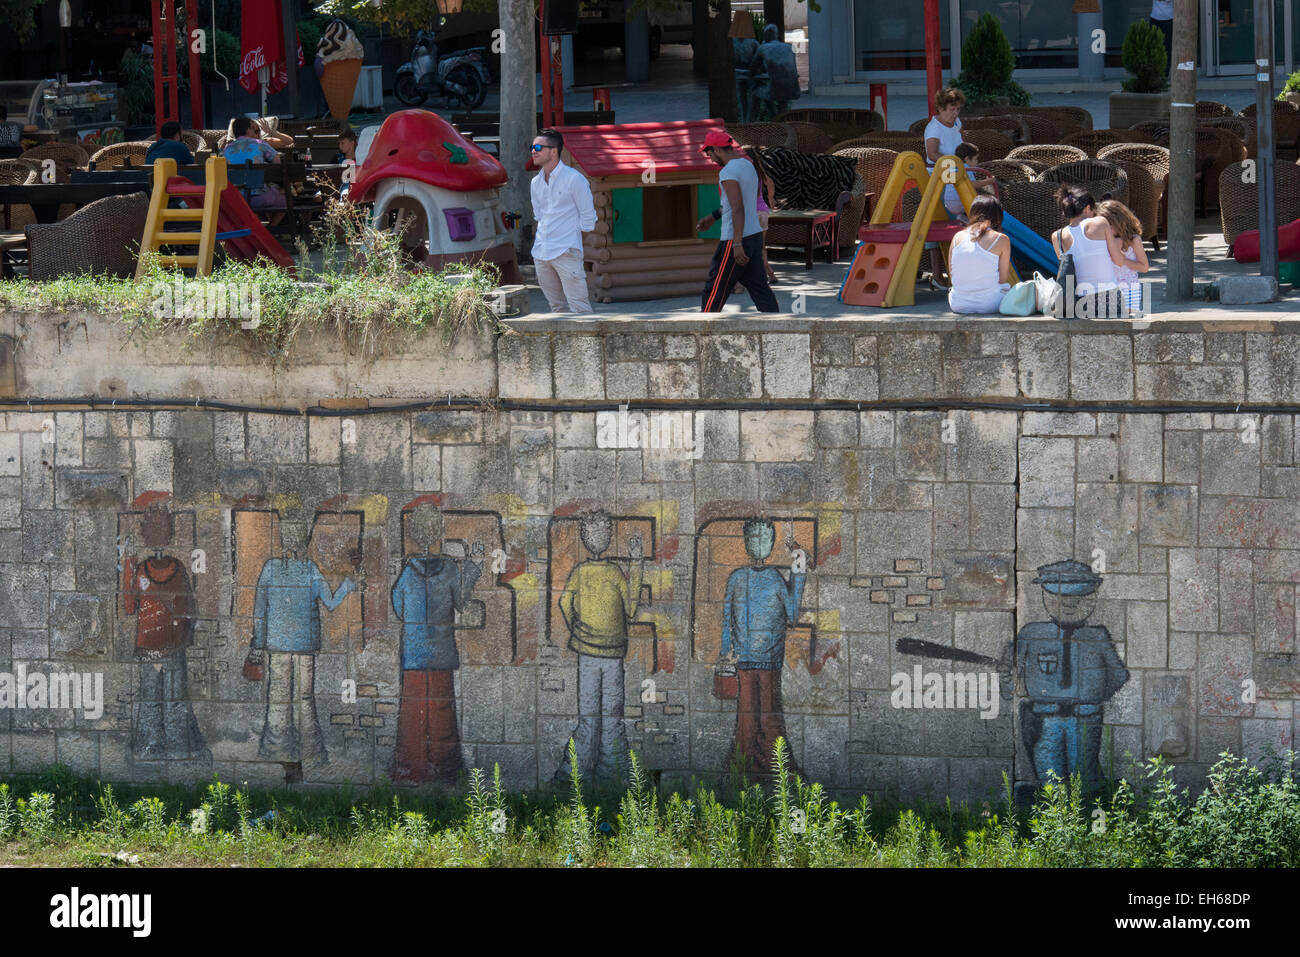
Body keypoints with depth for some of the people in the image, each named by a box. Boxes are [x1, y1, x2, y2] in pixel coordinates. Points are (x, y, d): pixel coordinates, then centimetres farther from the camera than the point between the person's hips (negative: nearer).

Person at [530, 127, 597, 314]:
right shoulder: (536, 183, 13)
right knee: (557, 306, 8)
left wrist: (571, 233, 2)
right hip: (541, 253, 7)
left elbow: (588, 216, -3)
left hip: (566, 250, -7)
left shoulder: (574, 179, -8)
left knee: (578, 306, -12)